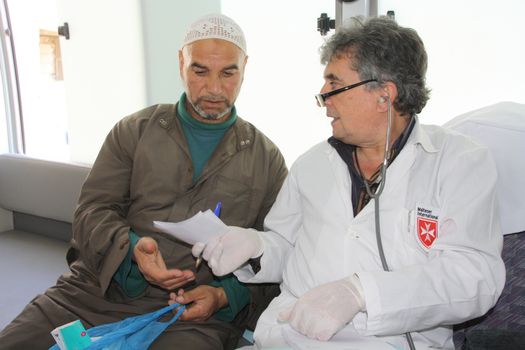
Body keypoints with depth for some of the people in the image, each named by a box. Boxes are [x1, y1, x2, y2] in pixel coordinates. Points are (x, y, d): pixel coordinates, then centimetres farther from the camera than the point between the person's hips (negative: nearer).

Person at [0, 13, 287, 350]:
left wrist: (226, 296, -11)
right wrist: (130, 247, -16)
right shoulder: (135, 131, 10)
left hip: (194, 313, -1)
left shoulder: (268, 159, 7)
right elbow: (92, 210, 5)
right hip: (96, 292, 2)